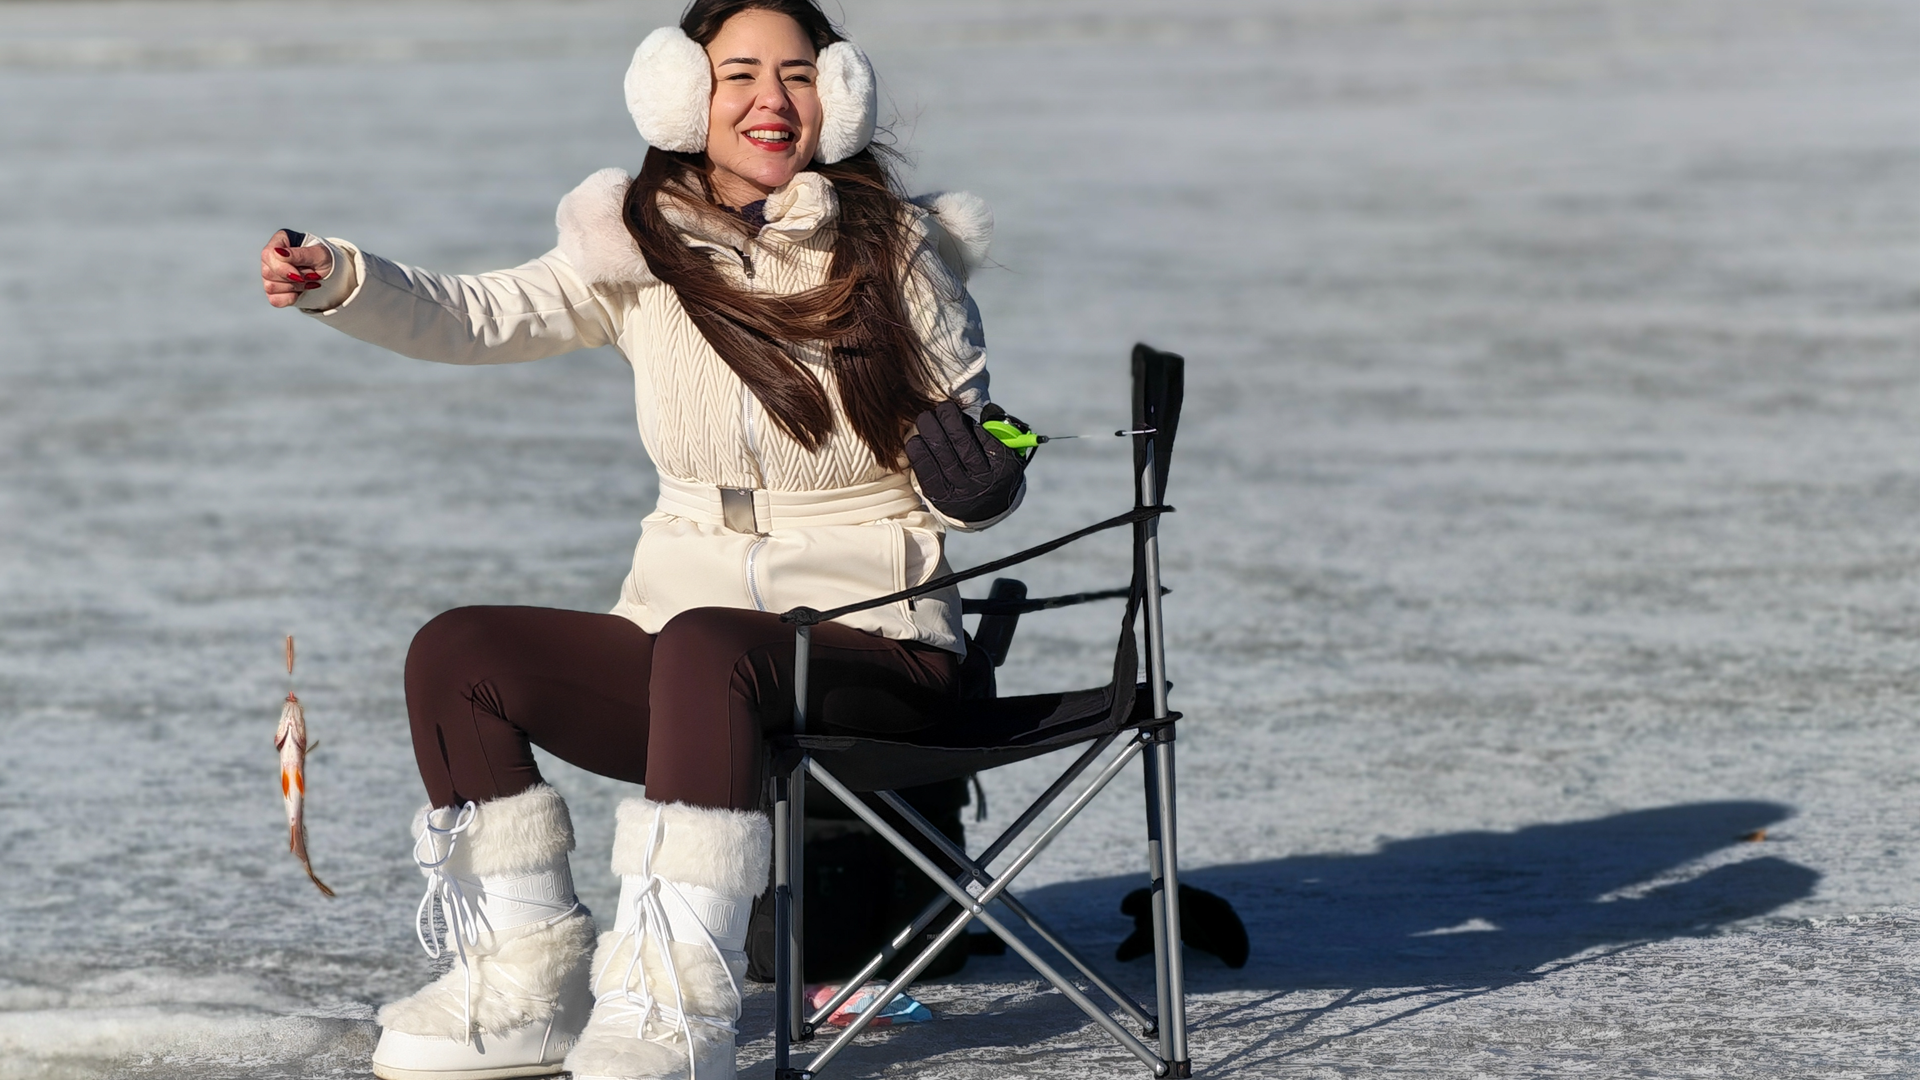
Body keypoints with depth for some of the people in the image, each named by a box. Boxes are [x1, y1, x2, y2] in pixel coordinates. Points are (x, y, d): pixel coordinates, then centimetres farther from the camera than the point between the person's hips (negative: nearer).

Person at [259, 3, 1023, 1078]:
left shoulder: (895, 253, -1)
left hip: (870, 638, -5)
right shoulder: (642, 251, 8)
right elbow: (480, 316, -2)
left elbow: (965, 486, 2)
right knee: (459, 655, -13)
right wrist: (341, 282, -19)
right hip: (686, 619, 5)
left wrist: (977, 479, -22)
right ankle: (527, 990, -6)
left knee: (704, 647, -36)